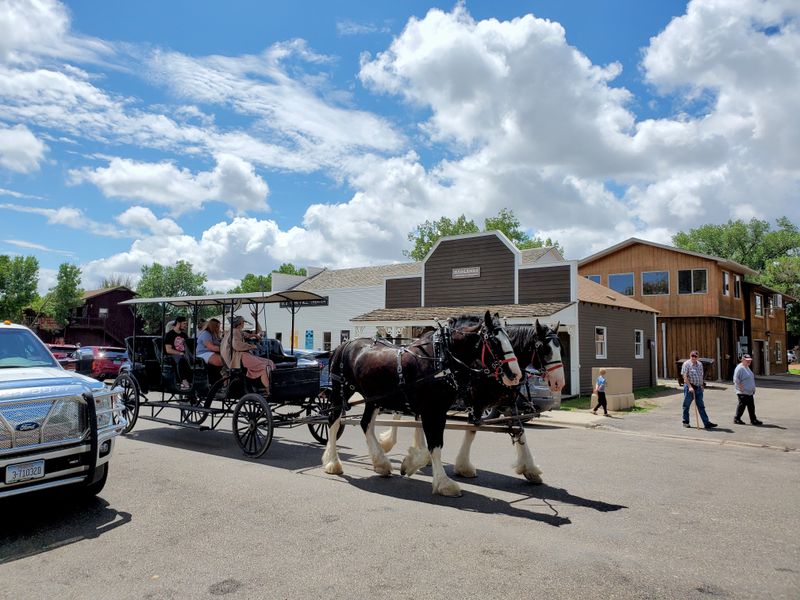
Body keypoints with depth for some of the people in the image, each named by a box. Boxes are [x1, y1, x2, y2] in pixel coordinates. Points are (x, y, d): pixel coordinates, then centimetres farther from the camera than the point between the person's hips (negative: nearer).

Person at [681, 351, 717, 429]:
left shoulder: (700, 364, 11)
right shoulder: (686, 364, -7)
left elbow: (701, 376, 19)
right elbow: (685, 376, -14)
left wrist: (701, 385, 15)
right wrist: (690, 386, -20)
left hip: (698, 387, 5)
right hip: (689, 386, -5)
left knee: (701, 406, 5)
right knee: (686, 405, 5)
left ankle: (706, 423, 5)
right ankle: (685, 422, 15)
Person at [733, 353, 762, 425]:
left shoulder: (747, 367, 17)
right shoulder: (739, 368, -15)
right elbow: (736, 379, -20)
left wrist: (753, 389, 19)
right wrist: (740, 387, -20)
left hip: (749, 392, 10)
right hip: (743, 392, -10)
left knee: (751, 406, 10)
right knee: (742, 405, -3)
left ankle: (753, 420, 16)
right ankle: (737, 419, 8)